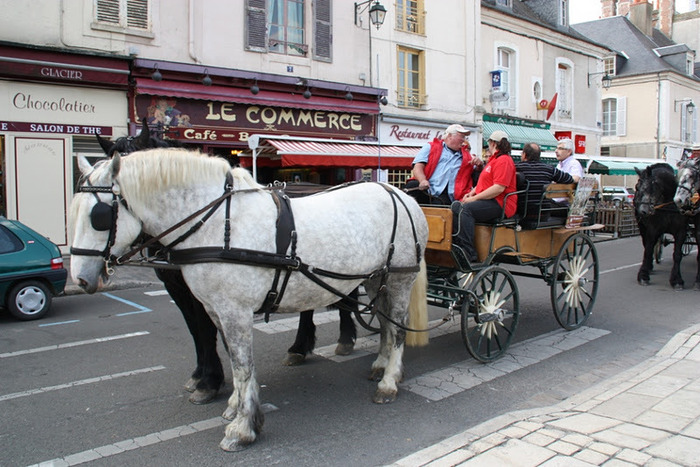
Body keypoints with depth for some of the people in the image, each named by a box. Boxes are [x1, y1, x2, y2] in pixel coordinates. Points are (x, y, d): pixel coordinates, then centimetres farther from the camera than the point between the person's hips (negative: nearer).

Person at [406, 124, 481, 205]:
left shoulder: (466, 156, 30)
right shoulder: (430, 147, 20)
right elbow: (418, 167, 5)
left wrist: (479, 165, 6)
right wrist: (423, 180, -17)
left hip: (446, 195, 1)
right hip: (426, 189, -1)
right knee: (412, 185, -34)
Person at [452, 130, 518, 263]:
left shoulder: (504, 160, -9)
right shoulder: (493, 160, 26)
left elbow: (499, 188, -21)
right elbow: (483, 183, 32)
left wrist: (474, 198, -18)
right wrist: (471, 193, 11)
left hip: (500, 205, -11)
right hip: (488, 201, 11)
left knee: (466, 209, -31)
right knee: (456, 206, -4)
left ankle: (468, 253, -37)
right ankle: (456, 243, -16)